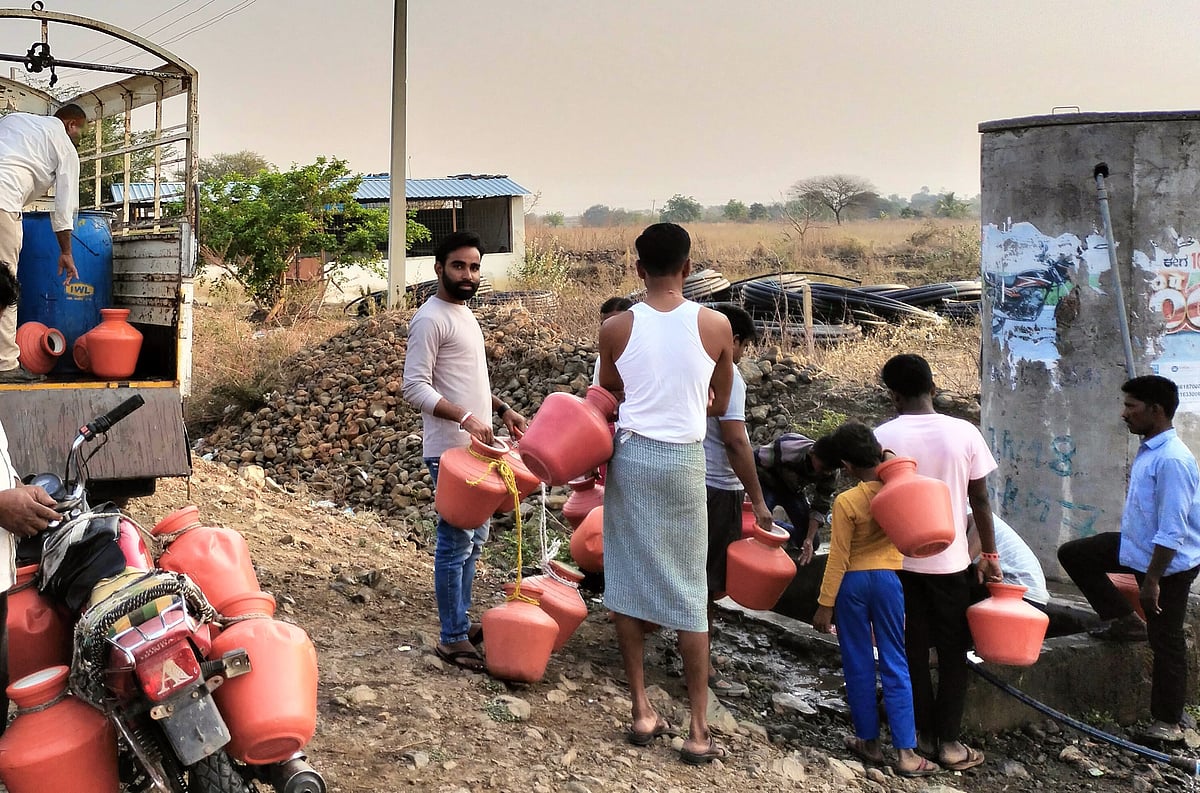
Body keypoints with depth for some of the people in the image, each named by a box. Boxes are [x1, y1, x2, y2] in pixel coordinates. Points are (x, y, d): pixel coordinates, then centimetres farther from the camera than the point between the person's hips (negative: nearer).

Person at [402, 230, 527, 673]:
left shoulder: (463, 313, 16)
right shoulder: (430, 319, -14)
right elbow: (415, 387, -21)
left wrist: (502, 410, 16)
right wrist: (466, 418, -29)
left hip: (475, 447, 10)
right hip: (450, 450, -10)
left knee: (473, 539, 15)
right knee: (456, 542, -4)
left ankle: (461, 623, 27)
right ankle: (453, 639, 5)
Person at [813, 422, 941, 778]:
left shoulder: (846, 502, -15)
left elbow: (838, 558, -13)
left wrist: (825, 605, -6)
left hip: (853, 582, -3)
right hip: (889, 579, 3)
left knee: (858, 665, 10)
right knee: (895, 665, 6)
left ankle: (869, 741, 19)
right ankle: (906, 751, 5)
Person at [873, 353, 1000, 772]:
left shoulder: (883, 436, -10)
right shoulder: (964, 432, -8)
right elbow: (980, 501, -2)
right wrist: (990, 555, 6)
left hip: (901, 561, 0)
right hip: (950, 561, 0)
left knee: (913, 650, 12)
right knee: (953, 652, 11)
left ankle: (924, 733, 19)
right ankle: (949, 741, 12)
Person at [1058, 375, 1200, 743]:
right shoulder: (1148, 450, 4)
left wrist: (1151, 580, -24)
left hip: (1169, 561, -9)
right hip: (1136, 546, 9)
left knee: (1165, 640, 3)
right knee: (1074, 554, 7)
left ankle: (1168, 722, 17)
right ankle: (1125, 621, 14)